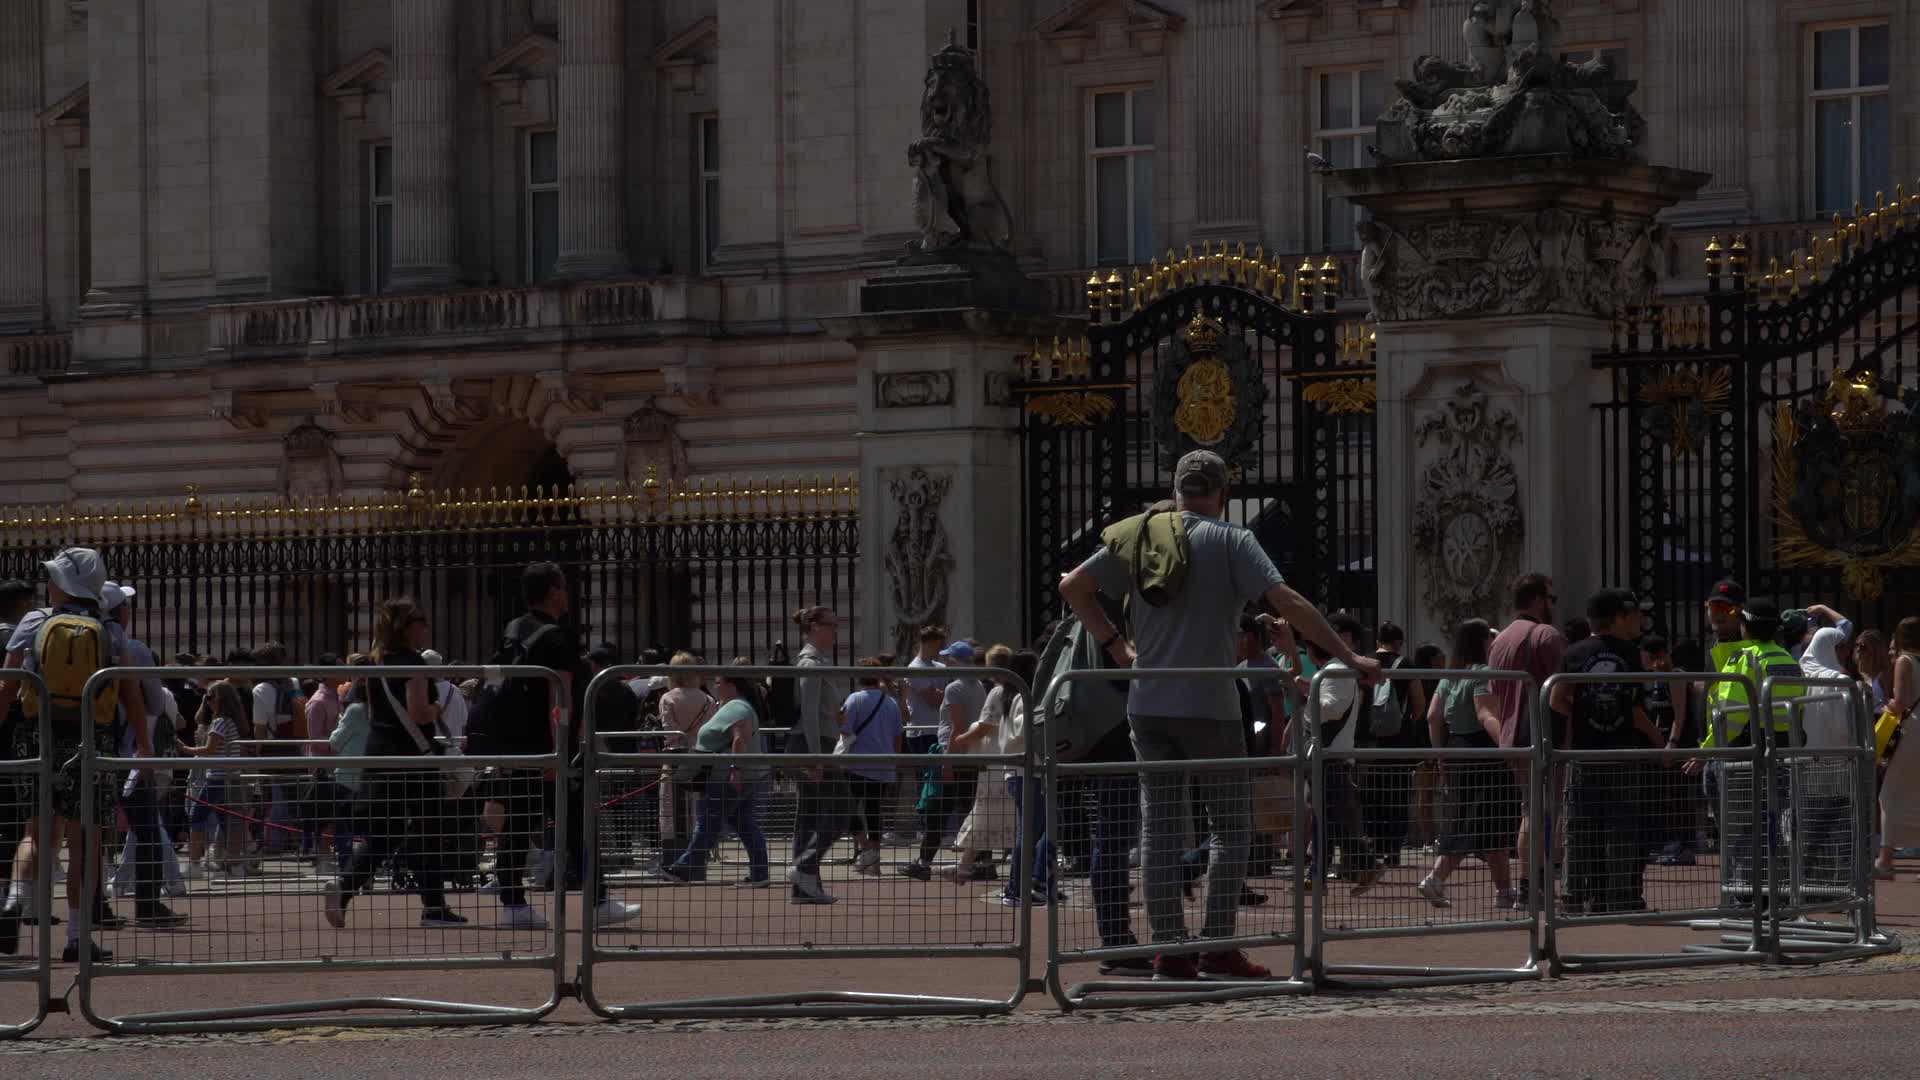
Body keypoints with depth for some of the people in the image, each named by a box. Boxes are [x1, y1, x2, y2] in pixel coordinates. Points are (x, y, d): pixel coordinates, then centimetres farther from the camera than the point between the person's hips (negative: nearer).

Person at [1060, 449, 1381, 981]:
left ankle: (1168, 949, 3)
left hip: (1148, 704, 4)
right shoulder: (1229, 541, -4)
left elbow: (1073, 587, 7)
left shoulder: (1138, 538, 9)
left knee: (1160, 827, 6)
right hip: (1208, 705, -4)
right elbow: (1288, 603, -12)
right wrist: (1349, 657, -9)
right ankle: (1218, 946, -2)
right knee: (1232, 823, 5)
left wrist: (1116, 645, 13)